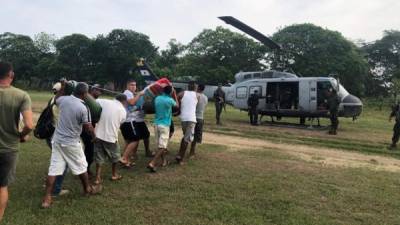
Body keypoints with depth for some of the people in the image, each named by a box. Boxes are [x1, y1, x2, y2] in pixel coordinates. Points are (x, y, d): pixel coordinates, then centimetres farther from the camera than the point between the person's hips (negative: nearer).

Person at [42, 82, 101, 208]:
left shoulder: (64, 100, -4)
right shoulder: (83, 108, -20)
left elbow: (56, 99, 23)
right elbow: (88, 128, -14)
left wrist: (63, 87, 32)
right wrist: (94, 136, 6)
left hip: (57, 140, 5)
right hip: (71, 143, -5)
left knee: (54, 169, 8)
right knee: (81, 167, 15)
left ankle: (47, 198, 10)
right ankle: (88, 189, 34)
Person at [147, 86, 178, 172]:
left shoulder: (157, 98, 3)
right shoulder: (170, 100, -12)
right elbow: (177, 105, 8)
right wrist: (175, 95, 17)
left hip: (156, 124, 6)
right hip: (165, 125, -6)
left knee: (160, 144, 17)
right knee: (162, 146, -5)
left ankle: (163, 161, 30)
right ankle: (152, 163, -15)